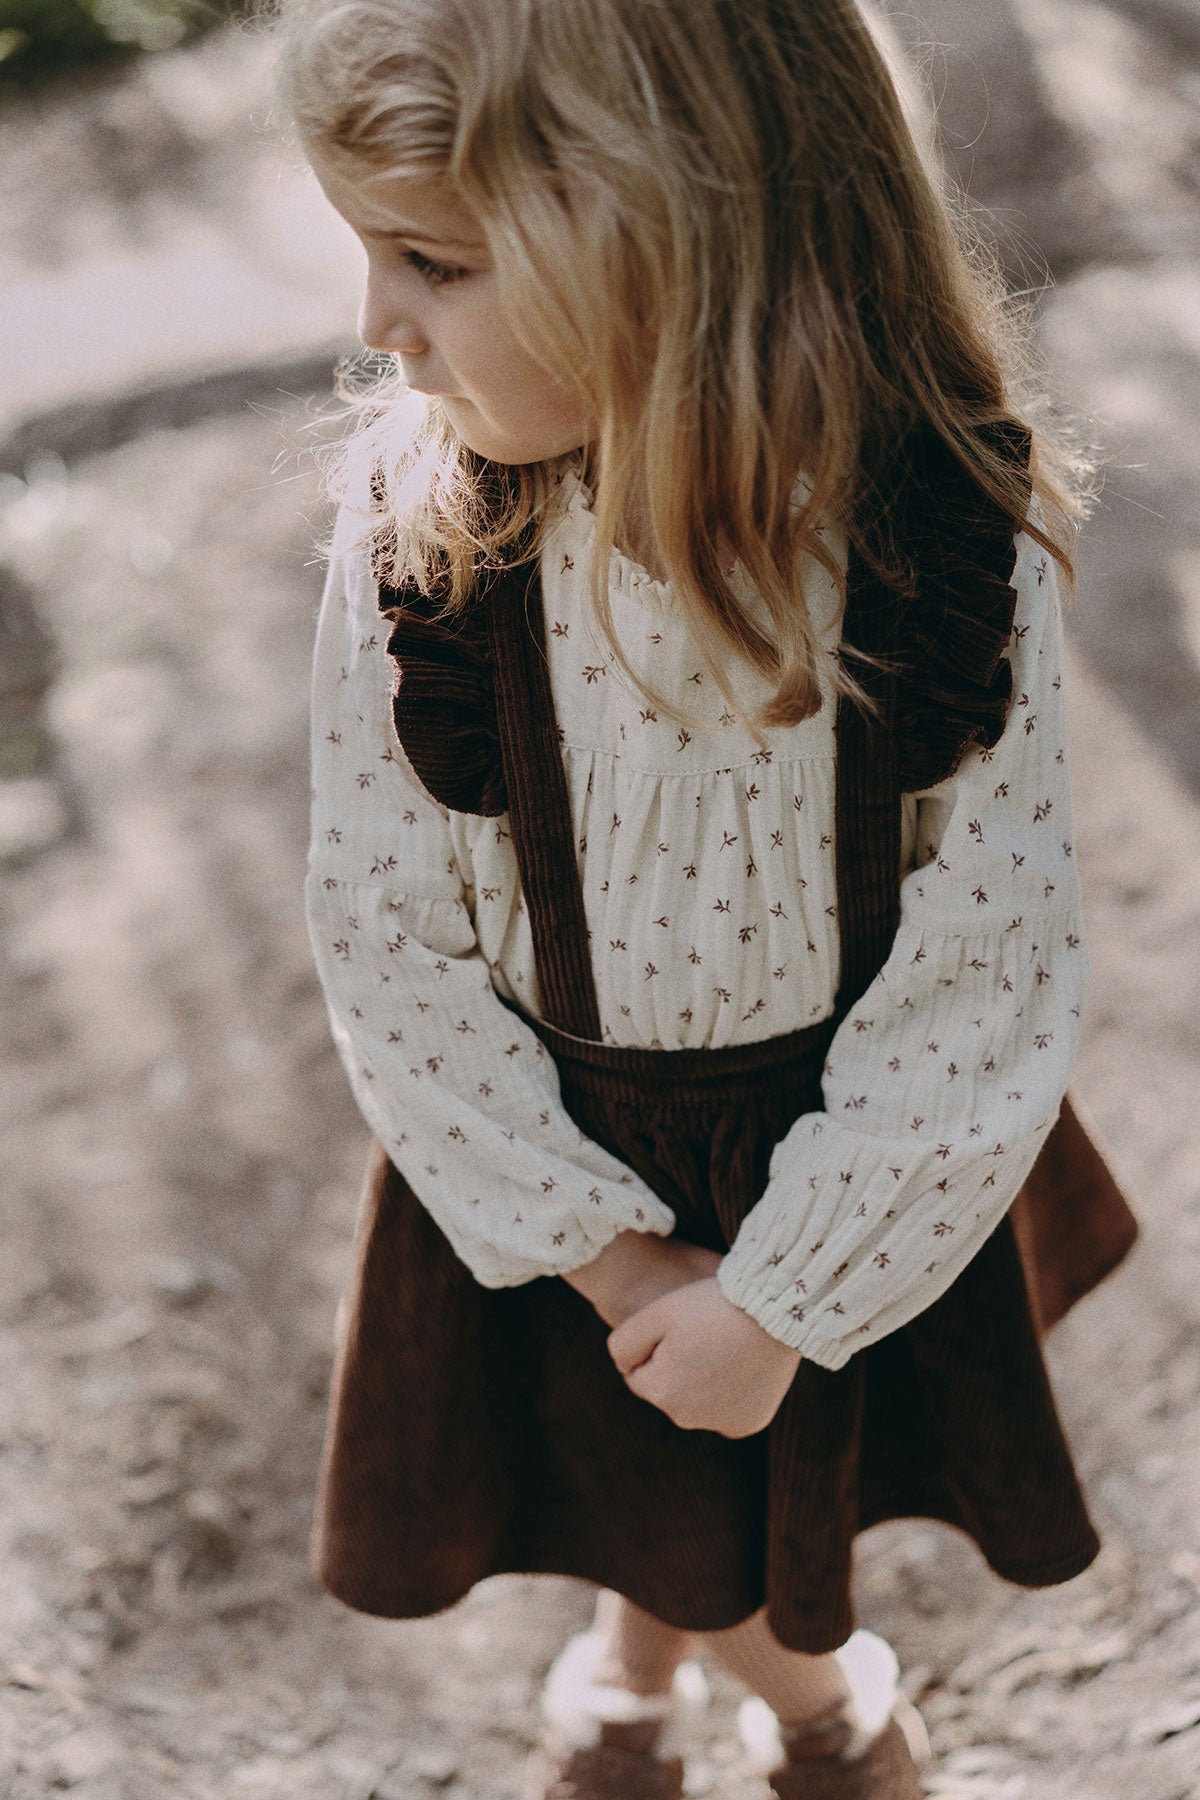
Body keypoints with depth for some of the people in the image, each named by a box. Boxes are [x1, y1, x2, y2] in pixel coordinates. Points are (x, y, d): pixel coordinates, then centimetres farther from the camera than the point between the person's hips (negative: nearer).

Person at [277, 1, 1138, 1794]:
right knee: (656, 1502, 21)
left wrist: (783, 1298, -14)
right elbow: (386, 941, -14)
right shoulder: (415, 537, -24)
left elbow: (984, 986, -17)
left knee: (801, 1478, 26)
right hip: (559, 1162, 0)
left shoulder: (949, 552, -27)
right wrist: (606, 1250, -12)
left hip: (843, 1163, 0)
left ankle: (650, 1631, 64)